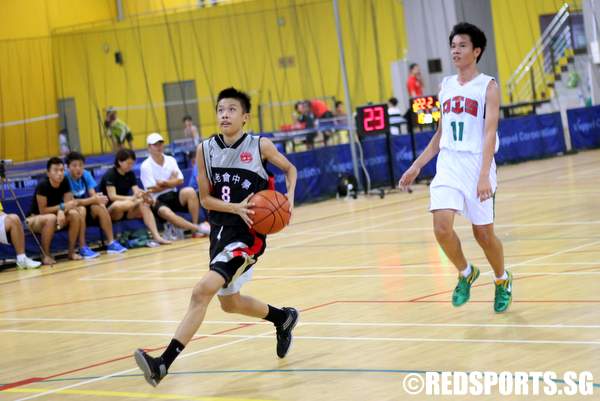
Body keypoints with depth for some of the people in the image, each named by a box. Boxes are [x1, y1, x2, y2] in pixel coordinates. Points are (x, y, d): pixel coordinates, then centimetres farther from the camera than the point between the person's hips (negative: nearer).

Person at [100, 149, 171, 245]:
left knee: (145, 206, -24)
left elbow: (136, 191, -4)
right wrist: (131, 198, -35)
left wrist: (141, 194, -29)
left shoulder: (130, 174, 8)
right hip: (110, 209, -6)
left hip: (125, 212, 6)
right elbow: (112, 196, -23)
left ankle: (156, 236, -34)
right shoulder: (110, 174, -11)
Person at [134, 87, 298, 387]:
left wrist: (290, 196, -7)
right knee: (230, 303, 22)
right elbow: (206, 199, 1)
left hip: (248, 234, -6)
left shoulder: (260, 146, -7)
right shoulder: (206, 150, 0)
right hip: (220, 231, 6)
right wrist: (236, 207, -17)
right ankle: (284, 319, 51)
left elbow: (289, 168, 11)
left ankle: (164, 362, -24)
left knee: (202, 291, -22)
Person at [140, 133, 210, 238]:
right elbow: (153, 189, -10)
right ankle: (198, 228, -40)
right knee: (166, 212, -37)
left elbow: (179, 181, 1)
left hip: (174, 196, 4)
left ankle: (195, 227, -22)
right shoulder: (146, 166, -6)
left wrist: (165, 183, -18)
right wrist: (171, 181, -1)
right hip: (158, 201, -4)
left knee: (190, 191, -26)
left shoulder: (171, 160, 9)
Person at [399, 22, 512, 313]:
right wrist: (417, 166, 15)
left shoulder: (488, 87, -6)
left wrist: (484, 176, -25)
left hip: (476, 164, -4)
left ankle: (503, 281, 31)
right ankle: (466, 274, 12)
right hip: (448, 164, 4)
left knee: (483, 233, 5)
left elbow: (489, 133, -15)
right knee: (442, 227, -14)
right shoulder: (446, 86, 11)